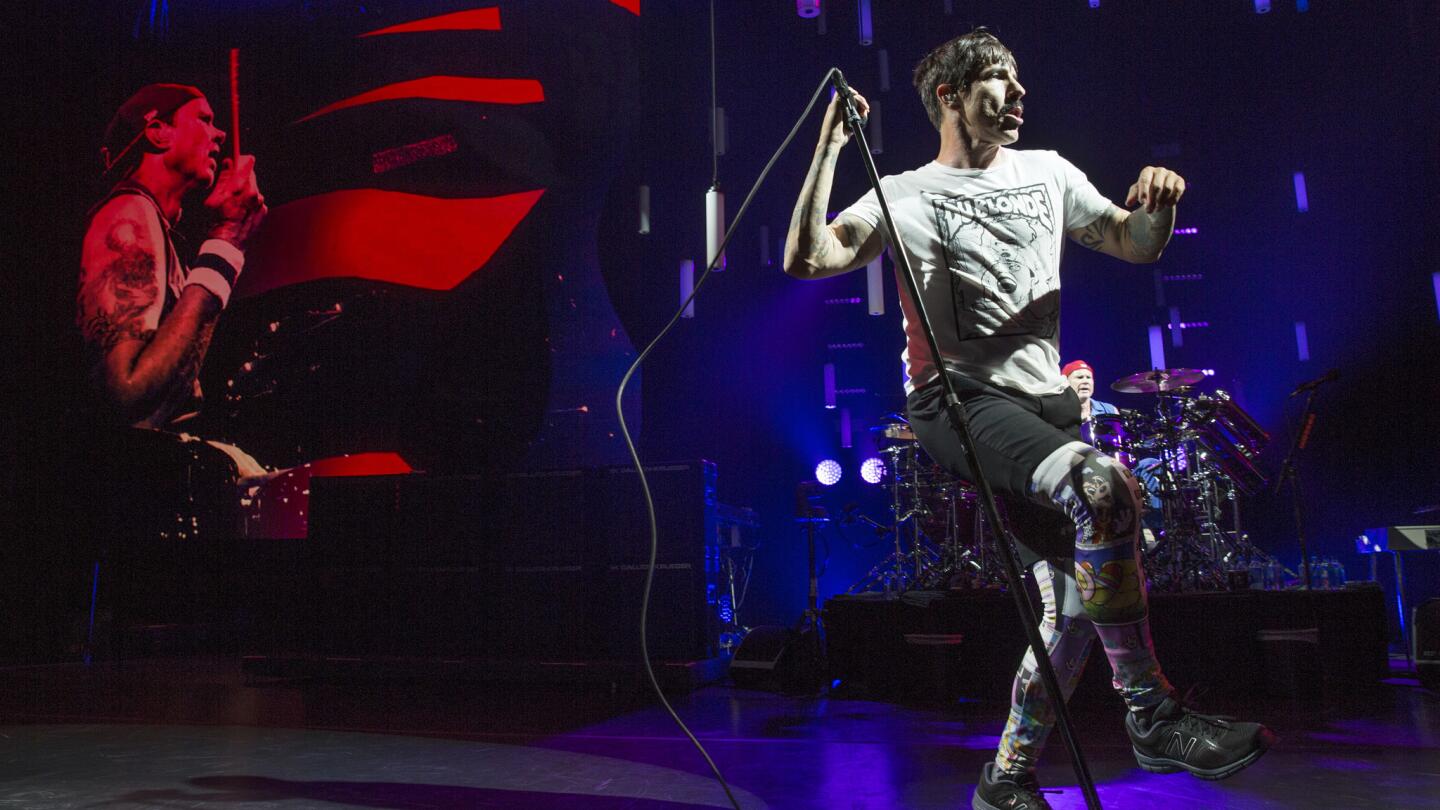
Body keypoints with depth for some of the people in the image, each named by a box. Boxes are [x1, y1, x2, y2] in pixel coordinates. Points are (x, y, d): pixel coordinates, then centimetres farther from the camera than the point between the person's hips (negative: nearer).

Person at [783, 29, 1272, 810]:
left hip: (1045, 400, 6)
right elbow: (808, 259, -7)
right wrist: (830, 147, -11)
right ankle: (1151, 713, -18)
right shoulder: (906, 195, 5)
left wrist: (1157, 204, 0)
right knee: (1104, 484, -32)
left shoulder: (1047, 173, 19)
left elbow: (1135, 246, 22)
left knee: (1078, 602, 2)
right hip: (958, 400, -6)